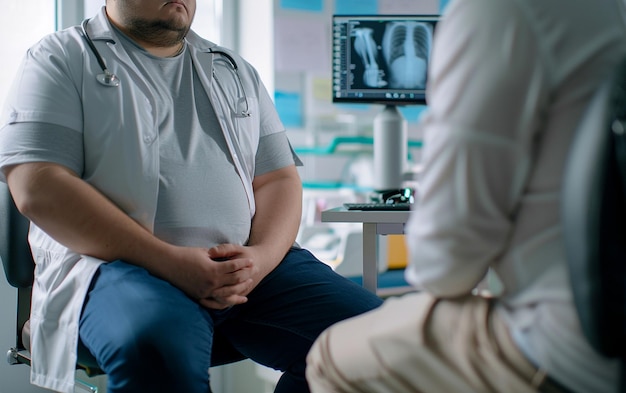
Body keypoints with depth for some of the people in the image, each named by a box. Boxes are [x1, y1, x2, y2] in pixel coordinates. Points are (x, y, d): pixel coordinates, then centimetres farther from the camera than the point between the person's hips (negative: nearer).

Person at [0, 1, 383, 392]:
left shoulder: (236, 70, 23)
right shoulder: (60, 60, 7)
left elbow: (278, 179, 16)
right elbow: (38, 188, -7)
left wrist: (261, 257, -8)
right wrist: (170, 261, -16)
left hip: (249, 263, 6)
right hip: (120, 263, -5)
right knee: (157, 343, -40)